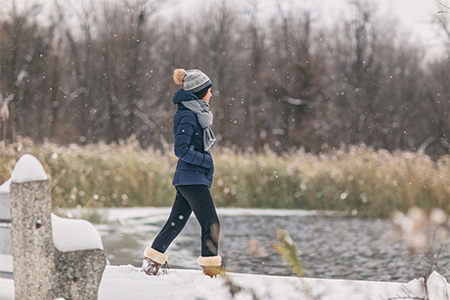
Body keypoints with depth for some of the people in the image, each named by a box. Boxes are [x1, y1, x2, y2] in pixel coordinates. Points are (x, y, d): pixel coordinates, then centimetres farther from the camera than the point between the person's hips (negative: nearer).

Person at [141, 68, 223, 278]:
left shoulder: (194, 113, 15)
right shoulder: (187, 116, -15)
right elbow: (181, 150, -20)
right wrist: (206, 161, -16)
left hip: (192, 178, 10)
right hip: (192, 178, -10)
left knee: (176, 222, 12)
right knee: (211, 223, -7)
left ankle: (152, 261, 18)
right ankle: (212, 270, -3)